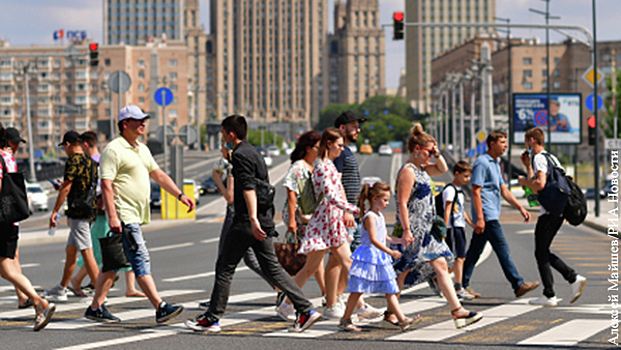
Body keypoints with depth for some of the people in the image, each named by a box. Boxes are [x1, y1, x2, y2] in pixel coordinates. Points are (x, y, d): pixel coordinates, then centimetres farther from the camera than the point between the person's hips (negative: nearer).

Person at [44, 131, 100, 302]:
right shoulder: (90, 161, 15)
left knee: (87, 252, -9)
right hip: (91, 210, 9)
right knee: (70, 250, 17)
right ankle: (61, 289, 25)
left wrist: (55, 212, -10)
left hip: (79, 212, -9)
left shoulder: (73, 161, -11)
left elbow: (66, 188, -15)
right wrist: (64, 187, 31)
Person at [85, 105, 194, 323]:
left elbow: (159, 175, 24)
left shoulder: (142, 149, 18)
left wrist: (180, 195, 16)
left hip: (136, 215, 9)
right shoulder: (113, 150, -11)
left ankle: (96, 308, 17)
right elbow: (106, 184, -16)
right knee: (141, 261, -11)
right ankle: (161, 308, -14)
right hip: (124, 217, -9)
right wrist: (112, 216, -23)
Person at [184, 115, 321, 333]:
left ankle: (212, 319, 6)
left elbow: (248, 188, -22)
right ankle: (306, 310, 0)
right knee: (271, 268, 8)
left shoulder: (240, 155, -10)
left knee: (225, 268, 1)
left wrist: (253, 219, -31)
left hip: (246, 222, -9)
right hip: (265, 221, 9)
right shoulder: (253, 152, 20)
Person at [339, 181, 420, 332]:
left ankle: (402, 320, 2)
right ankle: (345, 320, 7)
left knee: (391, 290, 4)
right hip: (369, 255, -9)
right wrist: (390, 252, -30)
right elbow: (373, 240, -23)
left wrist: (401, 240, 13)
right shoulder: (370, 216, -15)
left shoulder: (380, 216, 15)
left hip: (381, 257, 9)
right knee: (357, 290, -2)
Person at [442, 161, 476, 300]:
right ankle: (458, 289, -6)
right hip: (453, 228, -10)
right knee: (458, 258, -9)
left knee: (461, 258, 8)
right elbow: (447, 210, -16)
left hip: (460, 227, 10)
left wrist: (472, 224, 22)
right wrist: (444, 229, -20)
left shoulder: (459, 191, 19)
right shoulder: (450, 190, -10)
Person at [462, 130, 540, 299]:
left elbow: (504, 191, 23)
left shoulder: (495, 164, 20)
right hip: (487, 215, -10)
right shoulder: (482, 163, -11)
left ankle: (463, 285, 14)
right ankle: (518, 285, -12)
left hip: (492, 214, 10)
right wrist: (479, 218, -21)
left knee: (475, 250, 11)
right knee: (502, 249, -11)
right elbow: (475, 191, -16)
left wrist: (521, 208, 15)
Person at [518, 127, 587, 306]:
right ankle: (574, 279, 4)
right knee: (544, 252, 15)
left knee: (541, 253, -2)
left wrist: (524, 181, -6)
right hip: (559, 211, 9)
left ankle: (549, 296, -1)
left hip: (549, 211, -9)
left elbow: (540, 184, -23)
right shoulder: (551, 158, 22)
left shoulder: (539, 158, -9)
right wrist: (528, 166, 26)